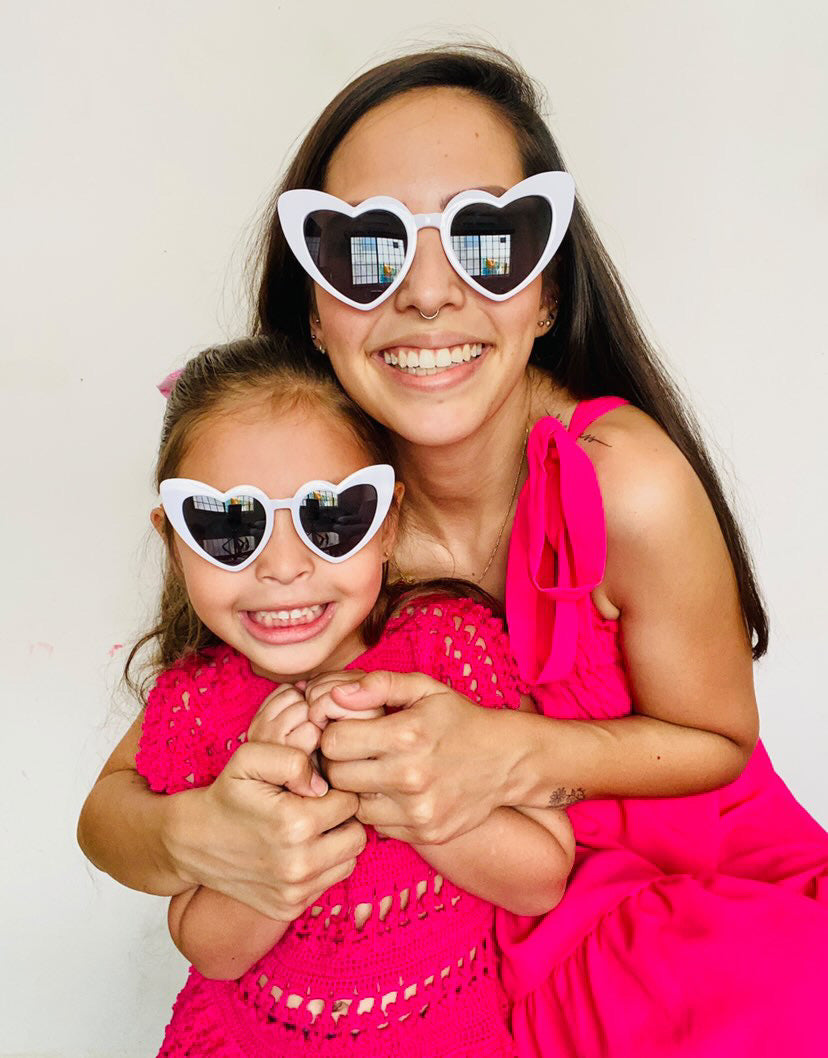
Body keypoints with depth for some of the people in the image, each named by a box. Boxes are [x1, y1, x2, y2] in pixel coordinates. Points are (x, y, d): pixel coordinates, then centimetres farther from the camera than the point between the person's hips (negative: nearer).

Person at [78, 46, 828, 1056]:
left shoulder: (626, 483, -26)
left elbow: (720, 738, -10)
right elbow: (110, 806, -11)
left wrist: (517, 757, -29)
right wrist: (194, 837, -35)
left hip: (688, 882, -1)